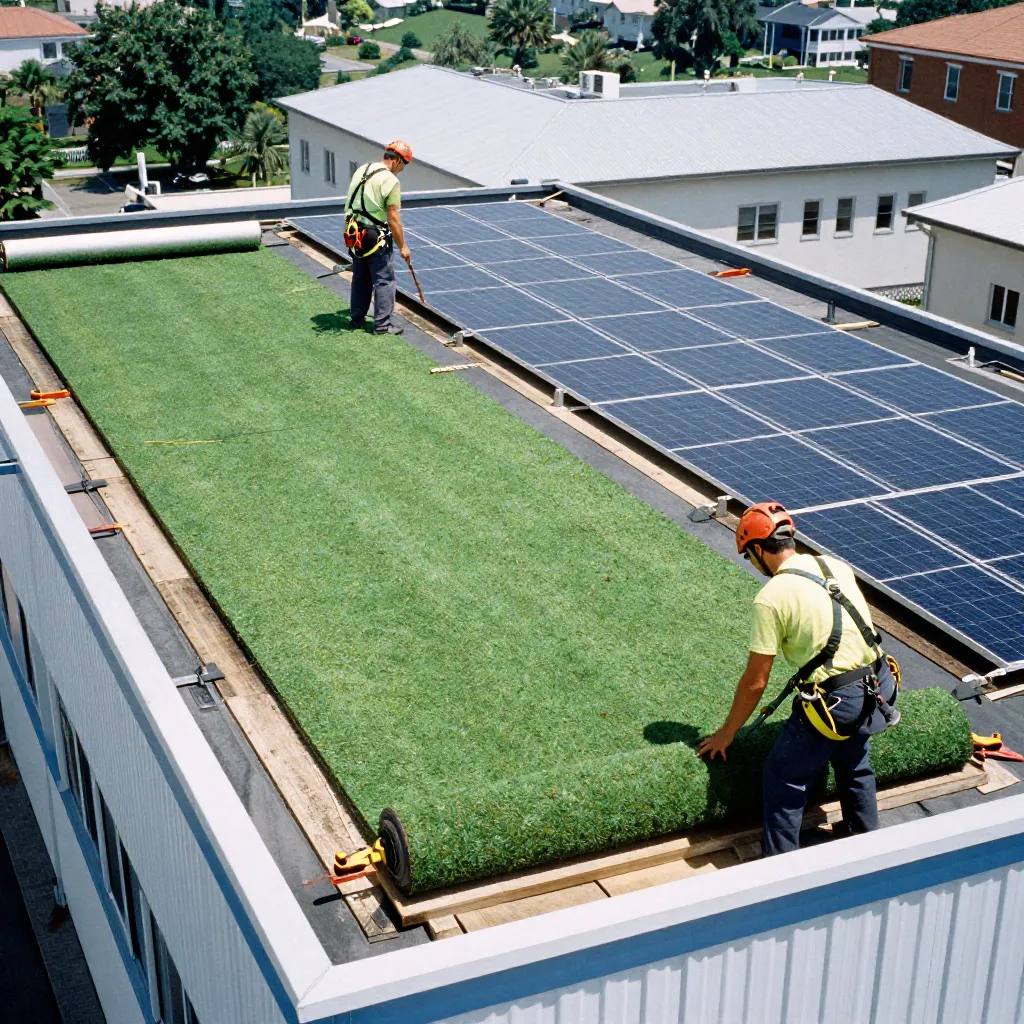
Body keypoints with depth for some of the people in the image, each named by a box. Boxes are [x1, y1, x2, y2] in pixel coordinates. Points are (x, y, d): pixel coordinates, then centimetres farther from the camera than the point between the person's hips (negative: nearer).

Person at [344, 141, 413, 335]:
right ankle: (382, 324, 1)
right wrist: (402, 246, -10)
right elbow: (393, 219, -17)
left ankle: (357, 318, 27)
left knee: (360, 278, 19)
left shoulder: (361, 170, 7)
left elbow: (351, 202, 13)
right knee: (384, 280, 1)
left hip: (354, 233, 8)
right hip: (375, 237, -8)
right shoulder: (391, 182, -17)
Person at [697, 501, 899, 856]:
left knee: (783, 777, 9)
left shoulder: (771, 597, -14)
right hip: (879, 686, 8)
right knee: (853, 763, 30)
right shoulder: (837, 567, 6)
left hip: (835, 701, -7)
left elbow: (755, 682, -11)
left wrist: (726, 733, 2)